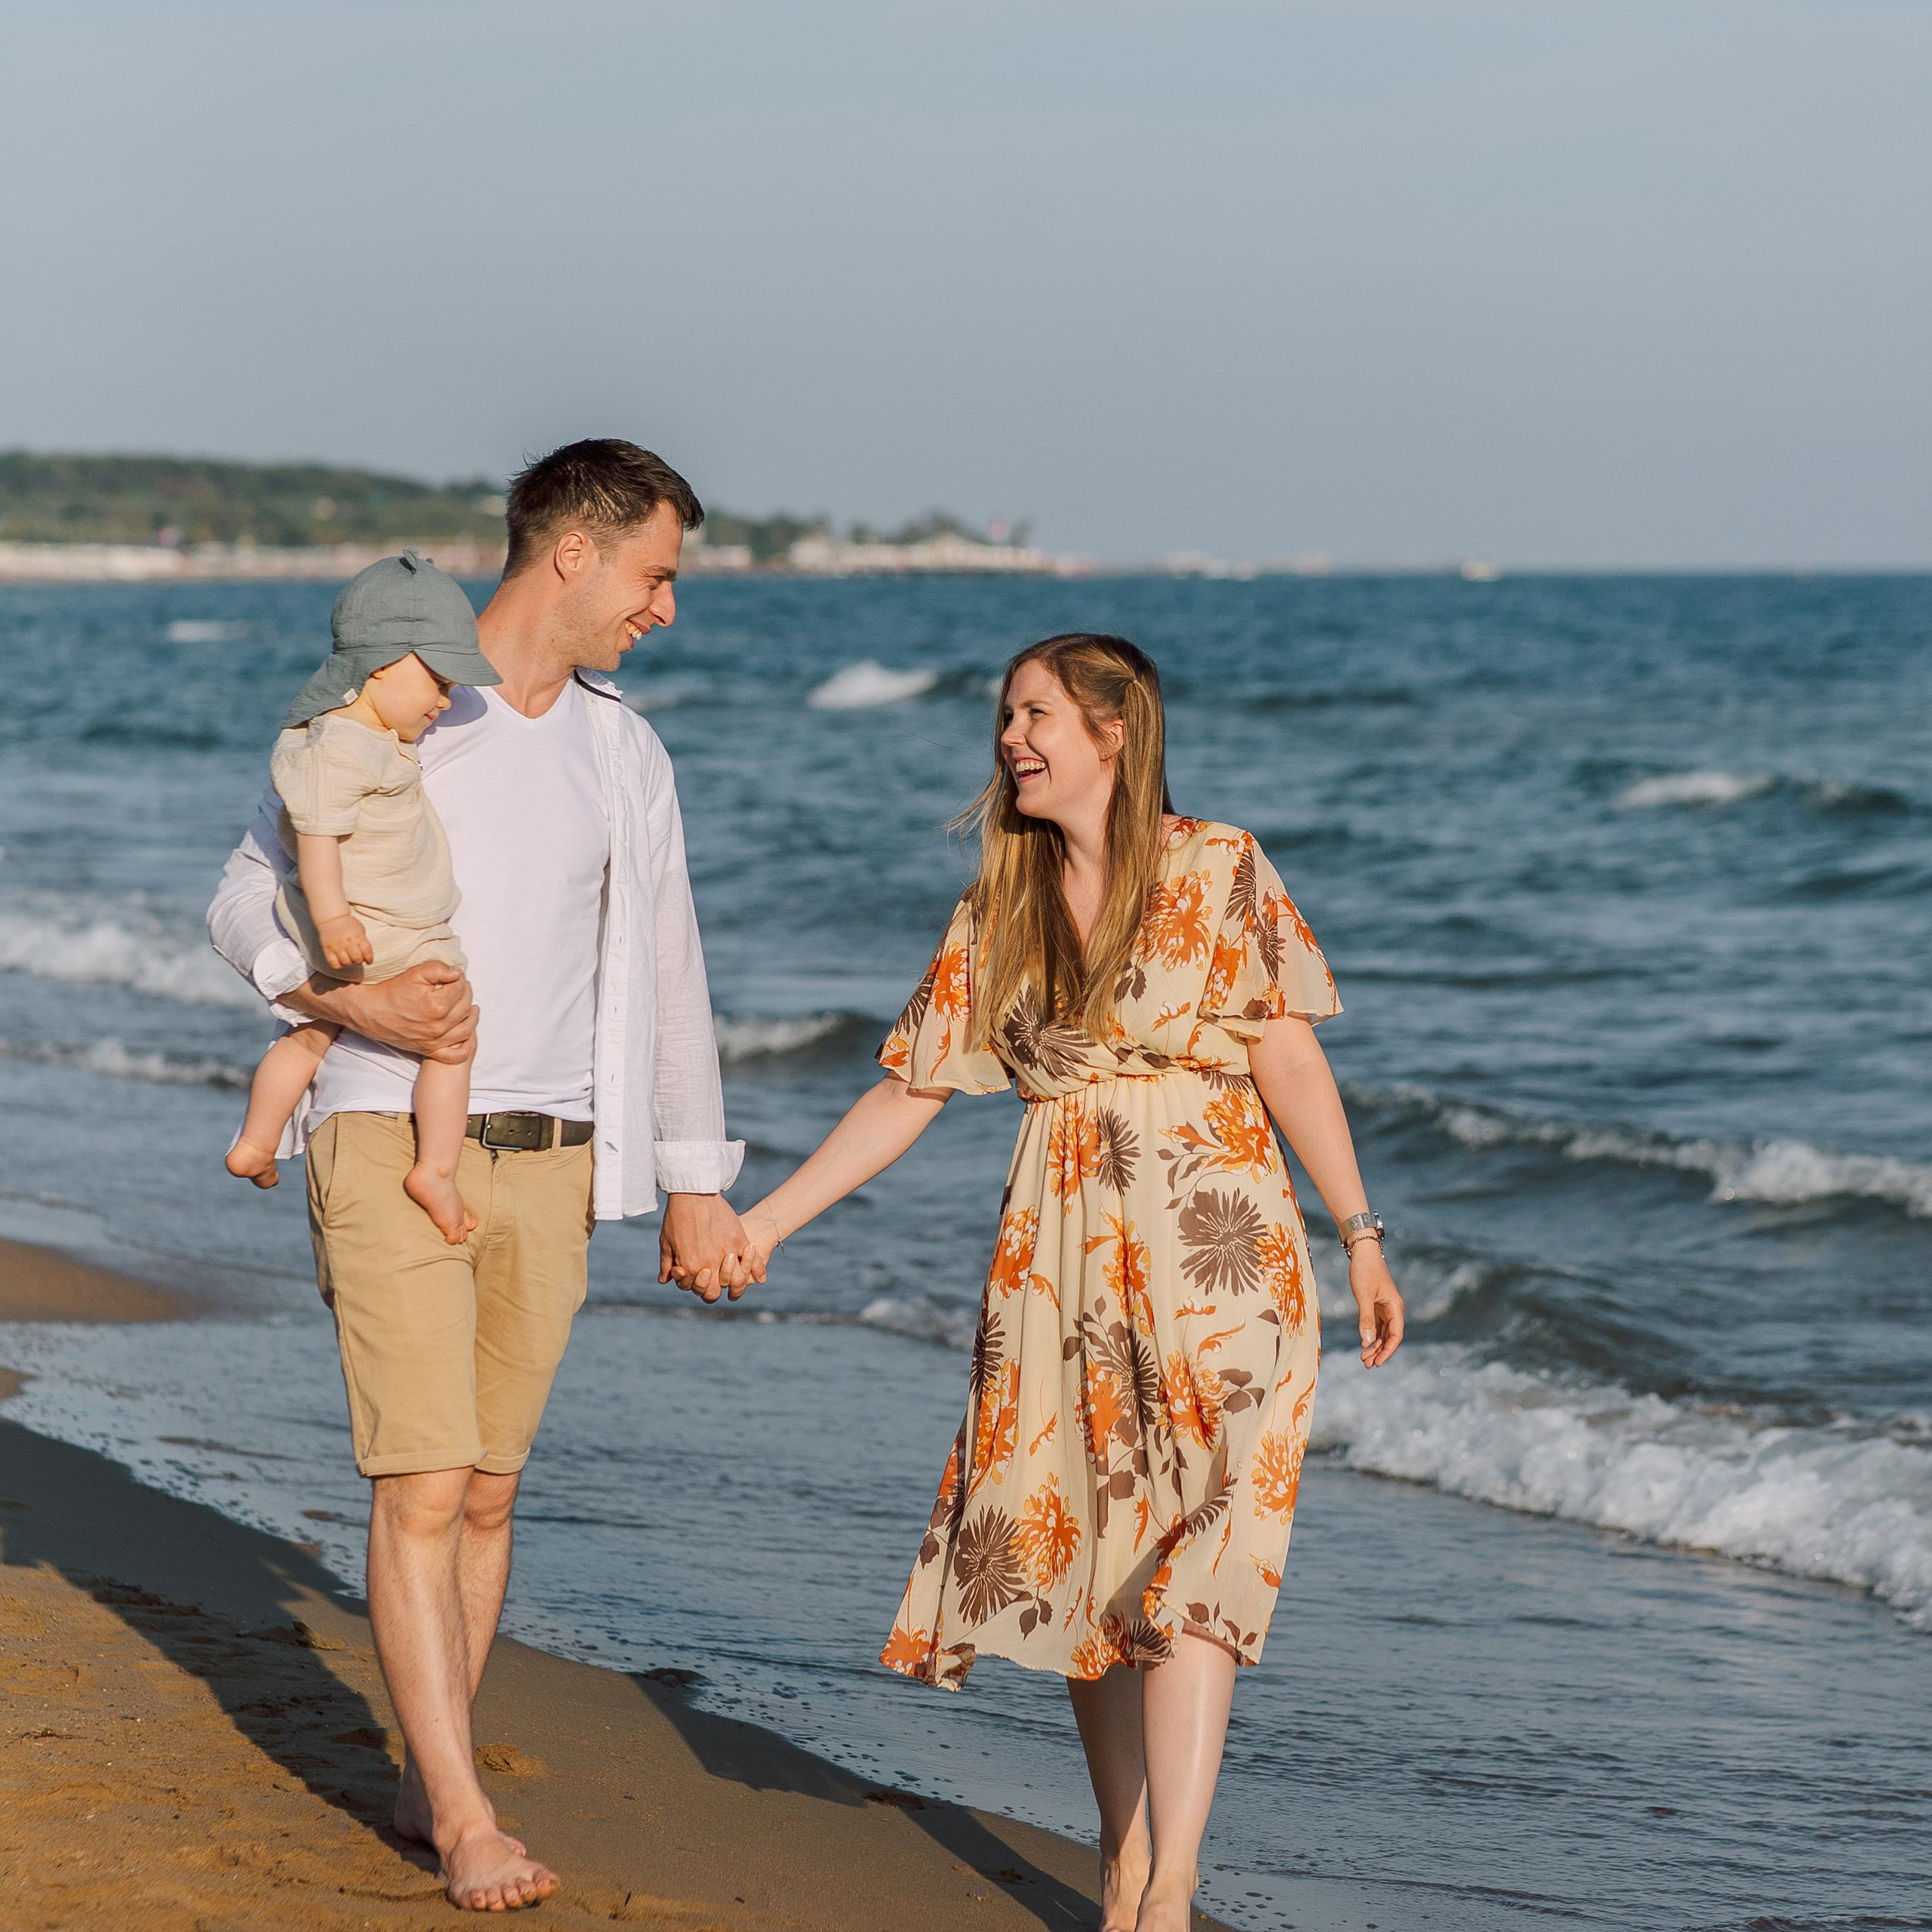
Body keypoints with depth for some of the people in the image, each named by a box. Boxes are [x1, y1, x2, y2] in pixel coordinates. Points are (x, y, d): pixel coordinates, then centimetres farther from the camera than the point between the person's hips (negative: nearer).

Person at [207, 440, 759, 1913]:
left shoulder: (625, 754, 9)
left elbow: (664, 974, 15)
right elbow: (247, 905, -1)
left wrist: (696, 1184, 14)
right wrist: (366, 1010, -19)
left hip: (544, 1167, 5)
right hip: (392, 1147, -5)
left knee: (487, 1491, 8)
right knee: (423, 1488, -10)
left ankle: (429, 1778, 22)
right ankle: (467, 1822, -6)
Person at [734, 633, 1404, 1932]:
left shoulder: (1219, 872, -2)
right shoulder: (999, 909, 9)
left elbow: (1289, 1060, -3)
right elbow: (909, 1093, 12)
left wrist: (1360, 1235, -7)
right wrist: (761, 1223, 10)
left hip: (1214, 1249, -4)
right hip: (1060, 1257, 4)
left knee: (1193, 1561, -12)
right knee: (1078, 1558, 5)